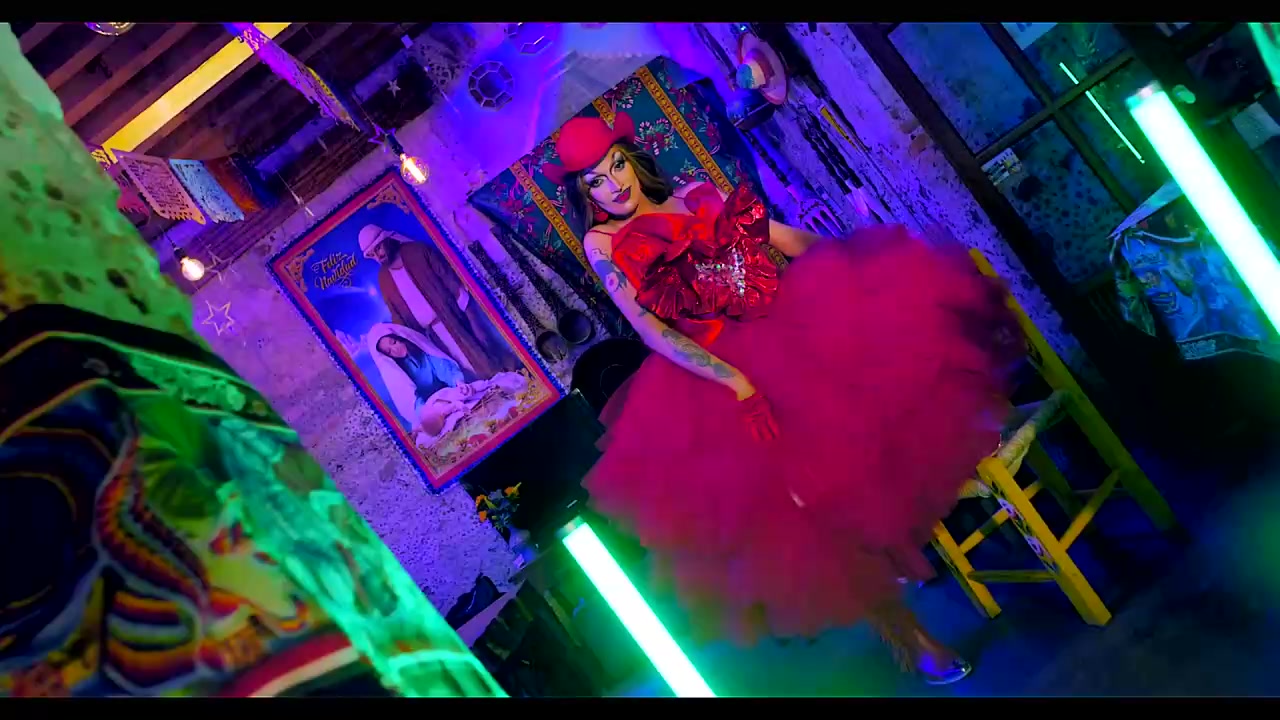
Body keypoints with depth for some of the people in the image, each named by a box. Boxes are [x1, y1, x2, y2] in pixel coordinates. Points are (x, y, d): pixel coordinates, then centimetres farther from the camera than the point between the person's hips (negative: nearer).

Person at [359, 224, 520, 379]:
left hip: (452, 319, -3)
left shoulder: (417, 251, -4)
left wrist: (466, 307, -12)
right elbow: (396, 313, 10)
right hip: (430, 334, 3)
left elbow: (448, 276, -6)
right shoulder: (383, 279, 7)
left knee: (482, 355, -4)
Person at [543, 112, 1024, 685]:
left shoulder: (697, 195, 11)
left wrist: (878, 259, 3)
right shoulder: (603, 245, -1)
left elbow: (793, 240, 10)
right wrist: (733, 381, -24)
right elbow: (652, 332, -11)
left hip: (796, 317, 5)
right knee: (797, 487, -11)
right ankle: (899, 629, 6)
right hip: (722, 372, -5)